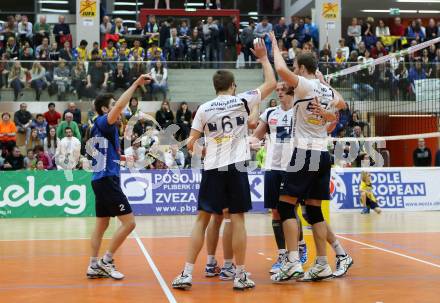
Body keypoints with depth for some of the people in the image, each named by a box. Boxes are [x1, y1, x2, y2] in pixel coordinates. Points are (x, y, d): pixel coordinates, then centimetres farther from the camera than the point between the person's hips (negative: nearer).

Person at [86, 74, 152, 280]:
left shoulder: (100, 127, 17)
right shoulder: (102, 122, -10)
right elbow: (120, 105, -28)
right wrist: (136, 83, -25)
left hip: (102, 179, 10)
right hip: (107, 179, -10)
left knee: (102, 224, 13)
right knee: (129, 222, -10)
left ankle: (94, 266, 16)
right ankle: (105, 261, -4)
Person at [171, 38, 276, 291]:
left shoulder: (204, 109, 6)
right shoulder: (241, 101, 1)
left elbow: (191, 144, 7)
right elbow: (271, 84, 9)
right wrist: (263, 57, 18)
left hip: (212, 168, 2)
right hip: (236, 166, -2)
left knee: (202, 219, 6)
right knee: (238, 219, 2)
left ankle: (187, 273, 1)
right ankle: (241, 276, 4)